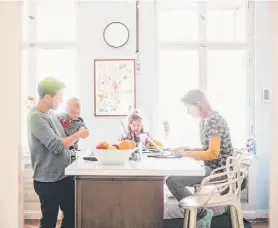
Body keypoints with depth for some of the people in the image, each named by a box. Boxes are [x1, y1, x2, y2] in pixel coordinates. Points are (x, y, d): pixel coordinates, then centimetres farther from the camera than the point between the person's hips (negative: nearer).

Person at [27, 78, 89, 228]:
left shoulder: (51, 113, 8)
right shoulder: (36, 117, -19)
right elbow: (56, 146, -23)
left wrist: (75, 137, 3)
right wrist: (78, 134, -13)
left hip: (64, 176, 8)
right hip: (48, 180, -8)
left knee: (72, 215, 16)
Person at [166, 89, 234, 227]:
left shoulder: (214, 120, -18)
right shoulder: (203, 121, 11)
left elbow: (213, 153, -22)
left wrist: (186, 153, -15)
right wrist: (190, 149, 4)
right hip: (211, 167, 10)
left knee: (172, 181, -15)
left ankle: (202, 214, -2)